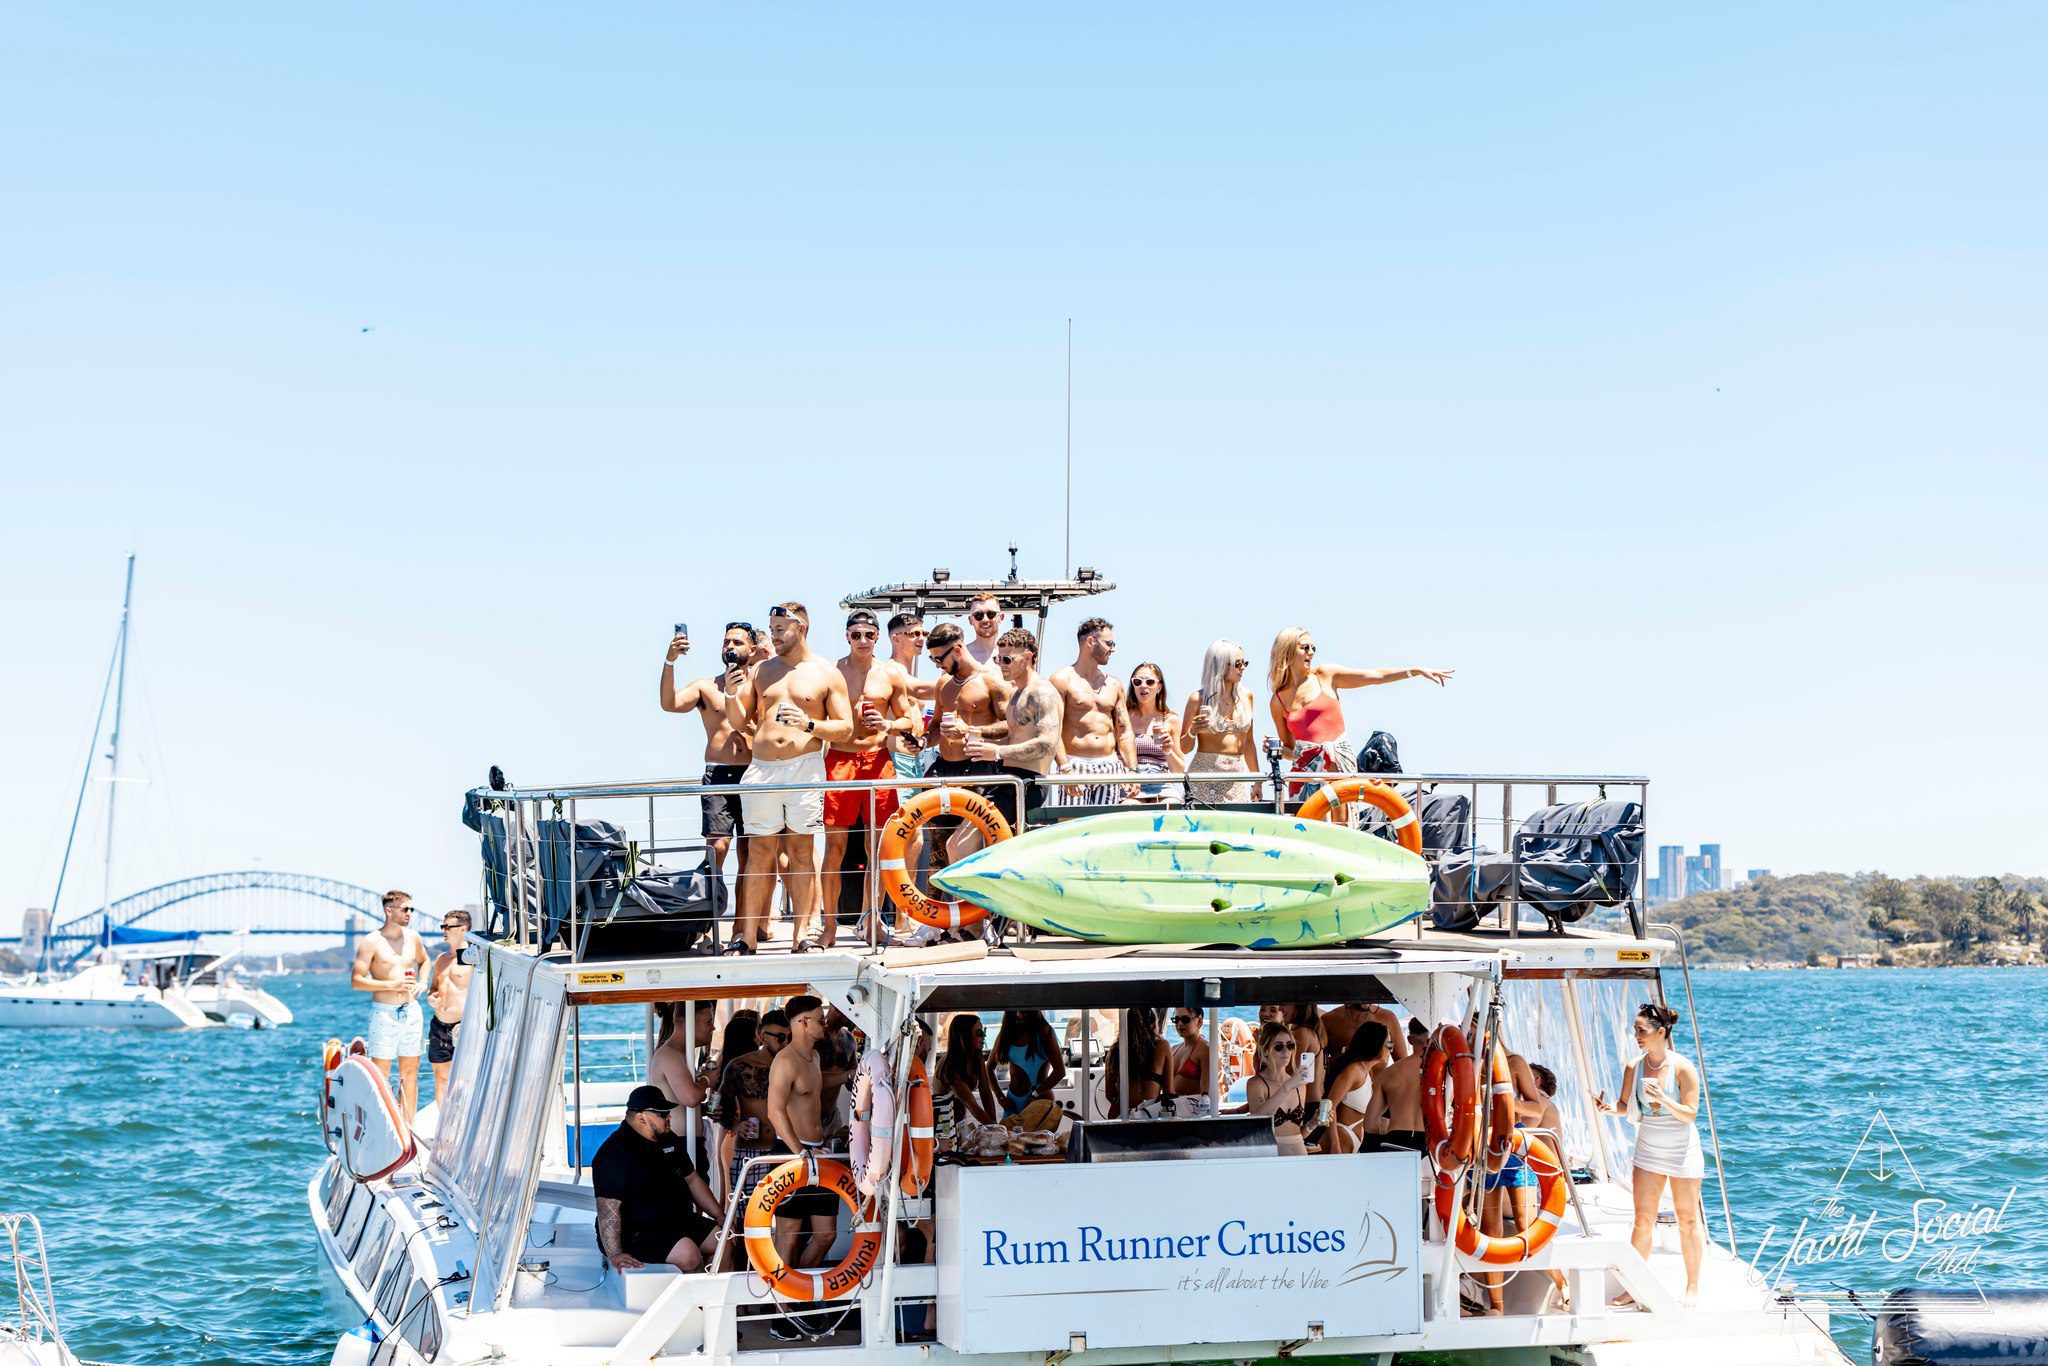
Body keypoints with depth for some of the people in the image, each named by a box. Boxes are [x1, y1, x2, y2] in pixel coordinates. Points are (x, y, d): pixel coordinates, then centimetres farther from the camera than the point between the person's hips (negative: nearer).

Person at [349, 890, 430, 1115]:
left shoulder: (412, 937, 9)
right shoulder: (372, 942, -7)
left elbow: (424, 960, 30)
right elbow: (356, 980, -10)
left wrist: (422, 982, 9)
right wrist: (392, 984, -17)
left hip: (411, 1011, 6)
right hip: (384, 1012, -6)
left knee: (410, 1072, 7)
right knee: (380, 1074, -7)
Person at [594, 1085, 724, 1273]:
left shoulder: (669, 1140, 12)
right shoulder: (615, 1153, -17)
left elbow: (692, 1179, 23)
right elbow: (608, 1208, -25)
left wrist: (720, 1216, 16)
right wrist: (615, 1254, -32)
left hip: (678, 1222, 9)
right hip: (634, 1233, -9)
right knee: (688, 1254, -31)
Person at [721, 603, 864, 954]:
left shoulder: (827, 674, 6)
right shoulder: (759, 671, 15)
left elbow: (846, 728, 3)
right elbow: (741, 723, 16)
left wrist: (808, 725, -13)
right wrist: (731, 694, -3)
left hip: (804, 765, -3)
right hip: (761, 769, 3)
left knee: (801, 850, -1)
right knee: (759, 851, 2)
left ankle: (802, 935, 3)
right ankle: (748, 936, 4)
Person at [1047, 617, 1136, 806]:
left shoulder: (1114, 684, 17)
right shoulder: (1062, 680, -1)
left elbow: (1124, 732, 17)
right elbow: (1053, 732, -9)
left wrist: (1132, 770, 6)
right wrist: (1065, 768, -19)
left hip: (1110, 764, 5)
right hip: (1075, 764, -5)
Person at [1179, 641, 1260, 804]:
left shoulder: (1245, 697, 12)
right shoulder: (1198, 699, -2)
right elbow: (1184, 748, 2)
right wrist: (1193, 732, -19)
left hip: (1236, 776, 4)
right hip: (1204, 776, -4)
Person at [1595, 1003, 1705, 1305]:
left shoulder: (1683, 1068, -14)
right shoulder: (1633, 1068, -2)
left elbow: (1690, 1113, -13)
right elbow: (1628, 1106, 7)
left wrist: (1663, 1100, -29)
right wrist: (1611, 1108, -15)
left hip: (1682, 1152, -4)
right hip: (1648, 1152, 4)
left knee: (1688, 1220, 4)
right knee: (1643, 1220, 3)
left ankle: (1693, 1287, 16)